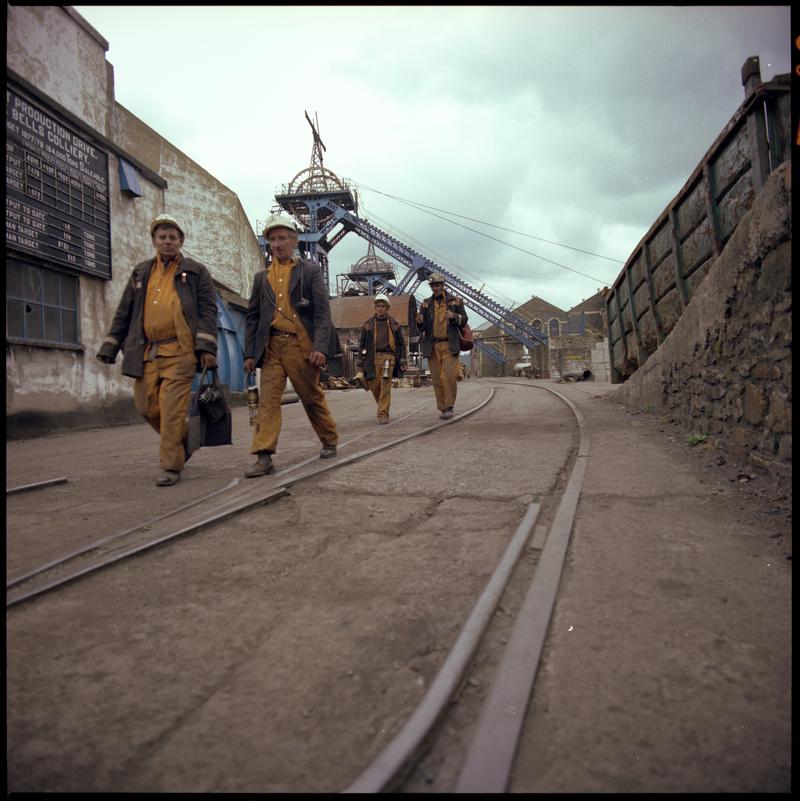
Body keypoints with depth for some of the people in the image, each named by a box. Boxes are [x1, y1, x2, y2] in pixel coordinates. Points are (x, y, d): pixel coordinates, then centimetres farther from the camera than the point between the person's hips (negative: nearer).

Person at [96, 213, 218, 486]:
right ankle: (183, 439, 30)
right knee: (147, 406, 7)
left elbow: (208, 310, -1)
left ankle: (171, 467, 1)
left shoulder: (196, 272, 7)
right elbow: (124, 313, 20)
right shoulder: (140, 273, 19)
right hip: (146, 352, 5)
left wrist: (206, 347, -13)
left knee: (172, 409, -8)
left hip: (180, 352, -5)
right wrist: (110, 347, 14)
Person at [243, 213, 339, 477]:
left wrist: (320, 347, -17)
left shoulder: (310, 271, 4)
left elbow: (322, 311, -5)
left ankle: (330, 442, 27)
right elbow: (252, 316, 15)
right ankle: (264, 457, -7)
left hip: (302, 344, -3)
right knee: (267, 399, -7)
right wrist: (249, 352, 6)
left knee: (312, 397, 8)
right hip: (271, 346, 3)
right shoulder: (262, 276, 15)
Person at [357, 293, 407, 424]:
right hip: (373, 358, 2)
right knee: (374, 386, 3)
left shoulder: (394, 324, 7)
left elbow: (401, 344, 9)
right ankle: (383, 406, 30)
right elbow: (362, 344, 11)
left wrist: (403, 361, 0)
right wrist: (360, 362, 6)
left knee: (385, 386, -10)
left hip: (388, 357, -2)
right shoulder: (368, 324, 9)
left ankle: (383, 414, -6)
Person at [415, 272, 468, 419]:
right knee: (437, 379, 2)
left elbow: (464, 320, 9)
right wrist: (420, 321, -16)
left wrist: (454, 316, -12)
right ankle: (443, 409, 10)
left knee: (449, 376, -13)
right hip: (432, 346, 2)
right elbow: (421, 327, 8)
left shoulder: (455, 301, 6)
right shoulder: (426, 304, 10)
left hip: (449, 345, -2)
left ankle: (449, 407, -3)